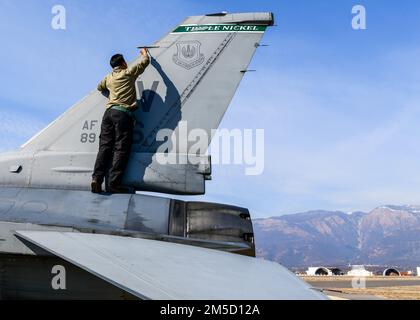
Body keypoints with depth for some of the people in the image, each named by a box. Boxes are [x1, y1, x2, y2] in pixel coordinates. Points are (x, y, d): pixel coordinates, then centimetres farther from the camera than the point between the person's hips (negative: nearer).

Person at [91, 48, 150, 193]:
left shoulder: (108, 78, 23)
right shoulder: (128, 73, 7)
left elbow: (100, 87, 43)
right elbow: (145, 62, 15)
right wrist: (145, 53, 35)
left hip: (109, 112, 6)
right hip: (123, 113, -6)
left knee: (105, 146, 1)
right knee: (121, 148, -9)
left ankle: (97, 179, -12)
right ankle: (113, 183, -16)